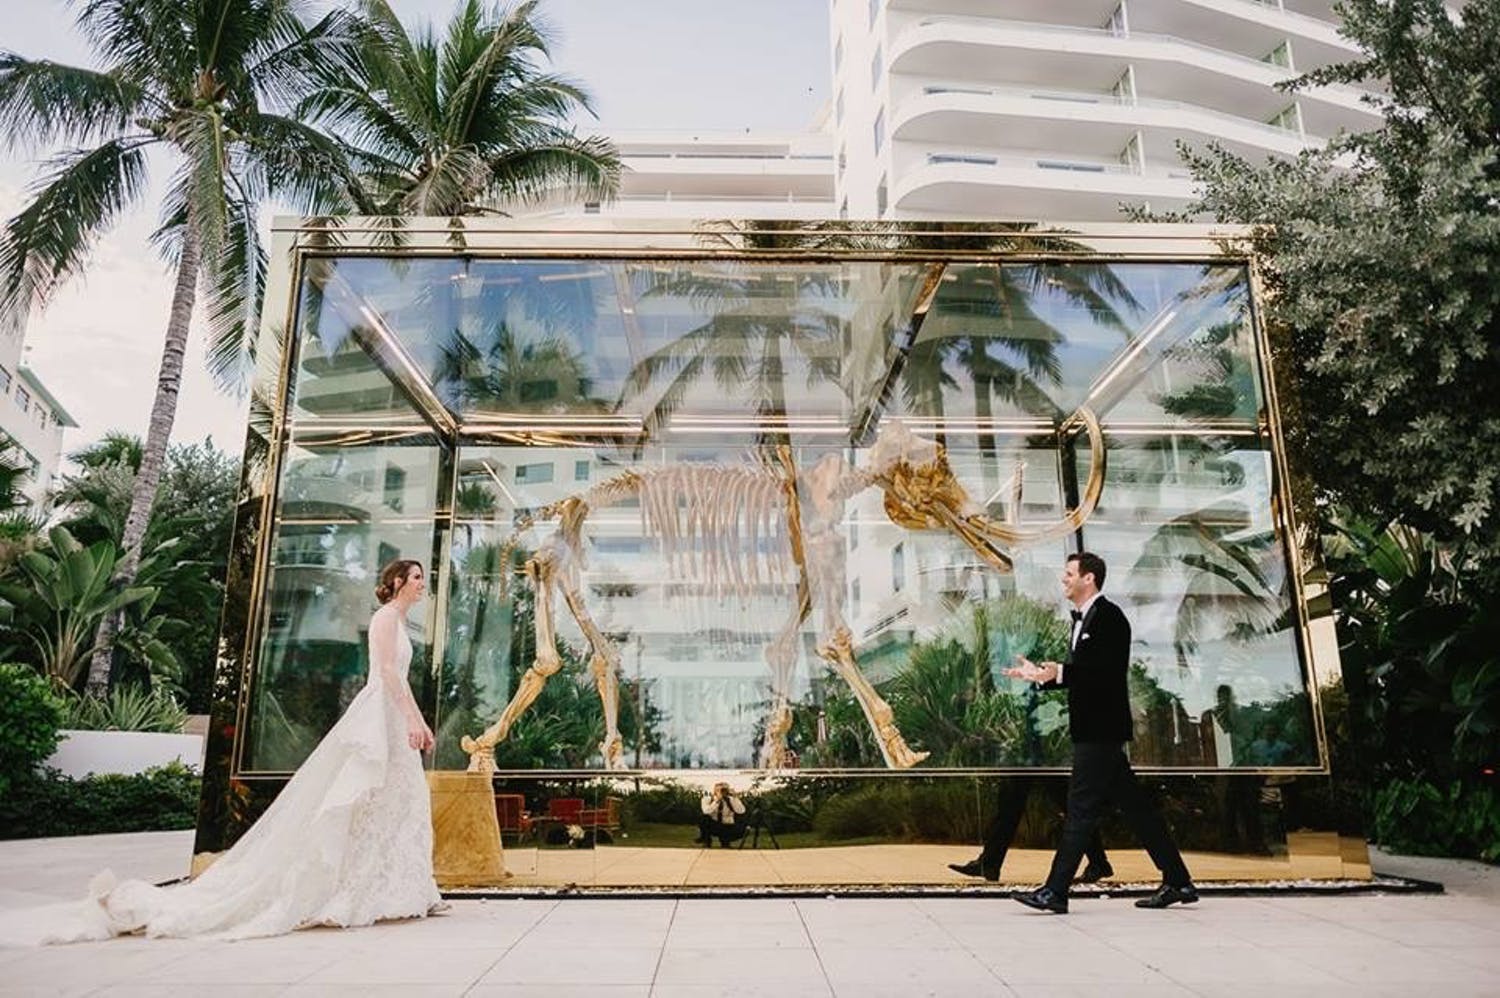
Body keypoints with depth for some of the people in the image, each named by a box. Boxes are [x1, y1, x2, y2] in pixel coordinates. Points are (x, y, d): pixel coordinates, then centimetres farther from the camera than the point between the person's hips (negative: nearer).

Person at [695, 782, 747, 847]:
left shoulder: (730, 799, -5)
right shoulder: (708, 798, -8)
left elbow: (741, 811, -21)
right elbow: (706, 811, -29)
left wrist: (735, 797, -26)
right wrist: (717, 800, -35)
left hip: (726, 827, 1)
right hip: (712, 826, 0)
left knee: (741, 829, -32)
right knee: (704, 818, -34)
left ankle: (725, 841, -4)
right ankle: (706, 840, -8)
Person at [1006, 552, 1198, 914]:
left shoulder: (1109, 616, -12)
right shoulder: (1084, 619, 17)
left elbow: (1108, 672, -22)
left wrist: (1059, 672, -30)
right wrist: (1041, 675, 10)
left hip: (1101, 730, -10)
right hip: (1094, 729, 10)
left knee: (1081, 809, -7)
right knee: (1134, 806, 13)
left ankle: (1055, 892, -3)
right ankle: (1178, 882, 21)